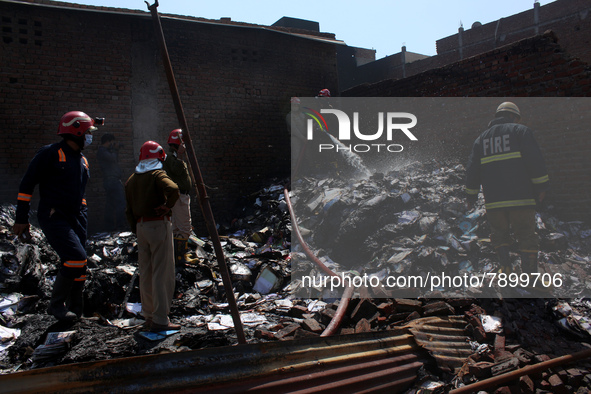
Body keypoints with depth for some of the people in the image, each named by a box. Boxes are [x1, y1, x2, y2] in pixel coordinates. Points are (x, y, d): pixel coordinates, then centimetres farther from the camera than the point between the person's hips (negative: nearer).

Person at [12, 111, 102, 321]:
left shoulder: (82, 160, 15)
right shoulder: (50, 153, -8)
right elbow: (27, 185, -7)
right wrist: (21, 218, -9)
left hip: (75, 219, 8)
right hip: (54, 218, -7)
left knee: (76, 264, 7)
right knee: (76, 258, -19)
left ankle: (74, 310, 20)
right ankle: (56, 304, 0)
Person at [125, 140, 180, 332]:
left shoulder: (131, 180, 13)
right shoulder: (157, 174, -8)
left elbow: (129, 211, 14)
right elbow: (173, 189, -29)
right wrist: (167, 206, -14)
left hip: (140, 227, 7)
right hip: (159, 225, -7)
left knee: (145, 273, 13)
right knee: (162, 273, -4)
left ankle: (149, 315, 22)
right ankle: (160, 320, -4)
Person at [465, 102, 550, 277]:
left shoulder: (481, 138, 16)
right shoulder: (520, 131, 5)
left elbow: (472, 169, 11)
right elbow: (535, 160, -7)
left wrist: (472, 195, 15)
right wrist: (542, 186, -3)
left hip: (493, 200, 3)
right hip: (521, 197, -3)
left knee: (500, 233, 18)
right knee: (526, 236, 6)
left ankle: (505, 267, 5)